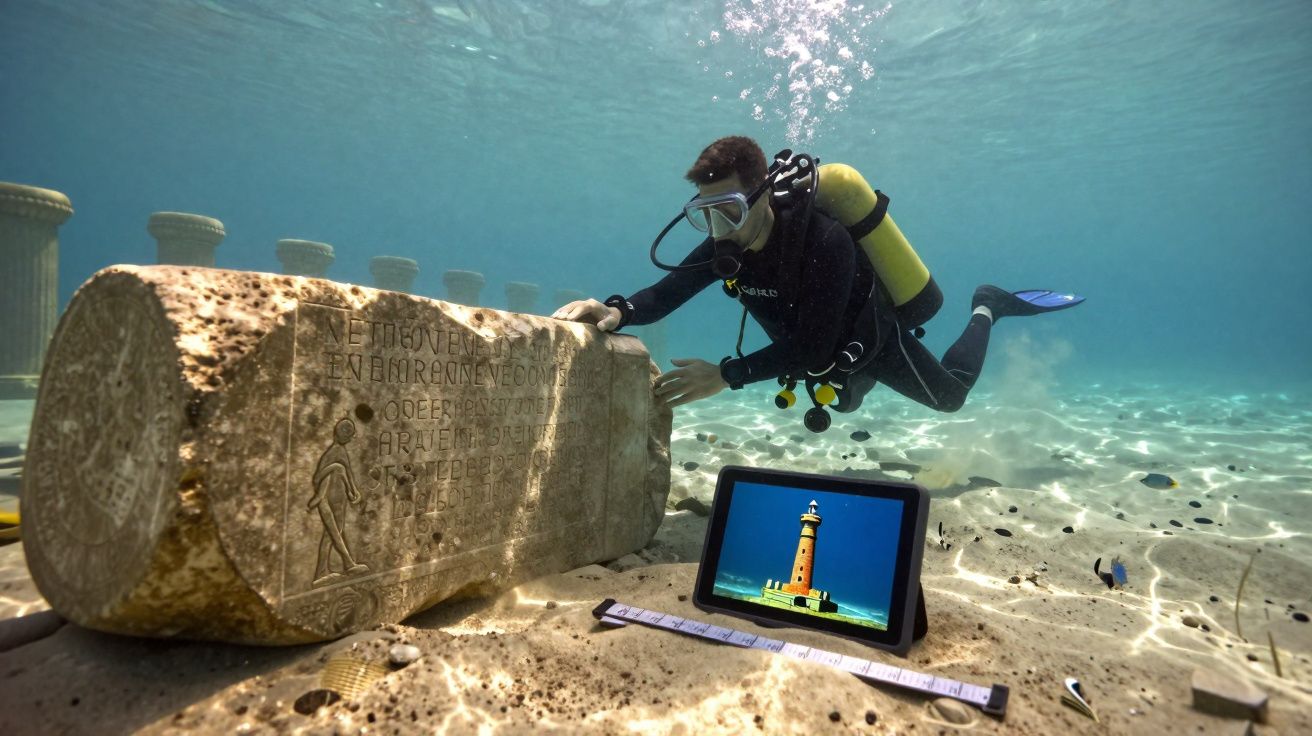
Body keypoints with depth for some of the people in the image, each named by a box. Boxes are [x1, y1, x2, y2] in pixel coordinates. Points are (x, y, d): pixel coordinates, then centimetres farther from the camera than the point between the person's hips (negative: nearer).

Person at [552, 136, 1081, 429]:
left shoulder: (825, 241, -43)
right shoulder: (725, 245, -24)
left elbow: (813, 348, -45)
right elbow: (665, 293, -26)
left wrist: (727, 375, -51)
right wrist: (618, 312, -48)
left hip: (872, 341, -5)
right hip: (827, 359, 6)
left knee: (951, 395, 21)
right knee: (845, 404, 35)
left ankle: (986, 308, 39)